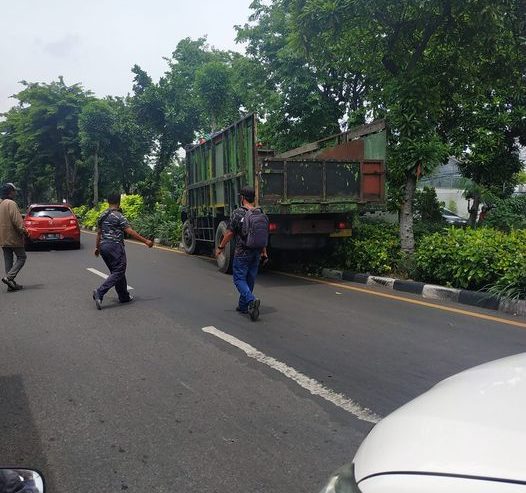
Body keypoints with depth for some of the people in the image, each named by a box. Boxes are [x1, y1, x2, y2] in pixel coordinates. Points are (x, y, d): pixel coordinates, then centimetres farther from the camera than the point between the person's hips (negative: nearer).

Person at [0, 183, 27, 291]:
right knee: (21, 257, 2)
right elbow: (16, 220, -21)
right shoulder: (11, 203, -14)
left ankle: (11, 284, 12)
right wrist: (22, 230, -11)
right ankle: (9, 277, -12)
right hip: (13, 237, -8)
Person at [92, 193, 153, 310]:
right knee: (118, 273, -6)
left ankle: (124, 297, 21)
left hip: (104, 246, 9)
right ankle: (100, 293, -19)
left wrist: (97, 247, 28)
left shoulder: (102, 216, 12)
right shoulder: (118, 216, -11)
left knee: (116, 271, 16)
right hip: (115, 247, -9)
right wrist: (145, 241, -12)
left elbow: (99, 233, 18)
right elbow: (130, 232, -16)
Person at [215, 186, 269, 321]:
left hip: (242, 253, -5)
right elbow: (264, 236, 7)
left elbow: (229, 233, -9)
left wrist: (220, 247, 4)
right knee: (250, 279, 15)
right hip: (256, 253, 5)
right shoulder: (261, 214, 3)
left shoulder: (238, 213, -12)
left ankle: (251, 300, -20)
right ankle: (243, 306, 27)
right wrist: (264, 253, 15)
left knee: (239, 279, 2)